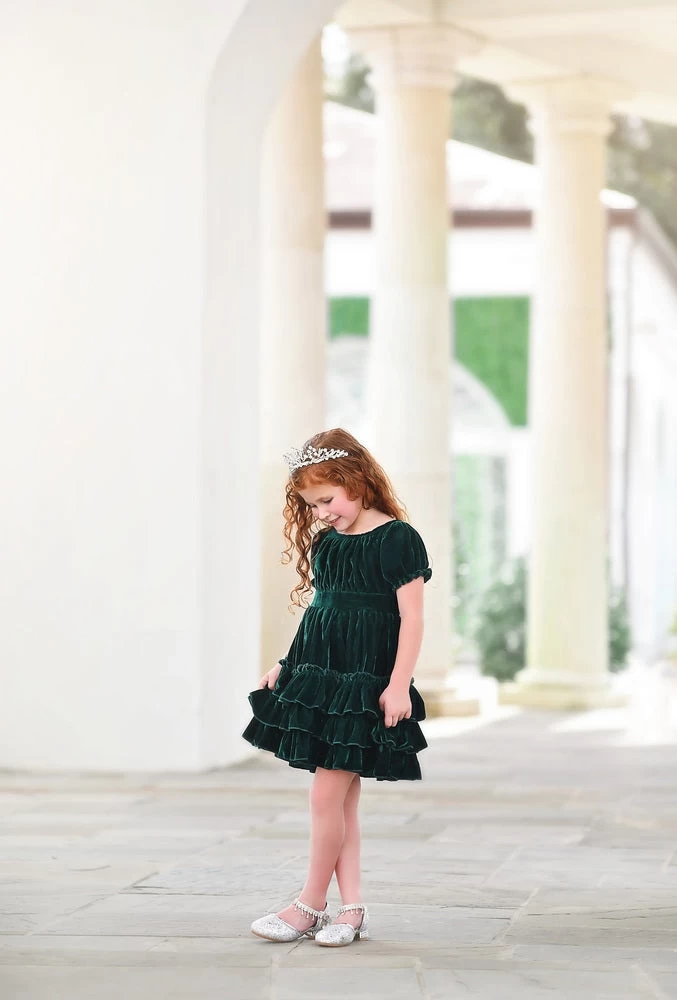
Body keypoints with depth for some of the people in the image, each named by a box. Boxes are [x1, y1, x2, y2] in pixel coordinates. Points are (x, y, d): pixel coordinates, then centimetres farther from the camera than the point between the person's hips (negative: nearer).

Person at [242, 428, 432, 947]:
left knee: (328, 793, -8)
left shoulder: (397, 538, -10)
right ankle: (352, 907, 11)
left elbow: (412, 618, -12)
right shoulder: (325, 541, 12)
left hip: (365, 683, -8)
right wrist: (287, 666, 18)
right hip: (320, 678, 8)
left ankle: (311, 904, 3)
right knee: (343, 800, 8)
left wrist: (399, 684, -17)